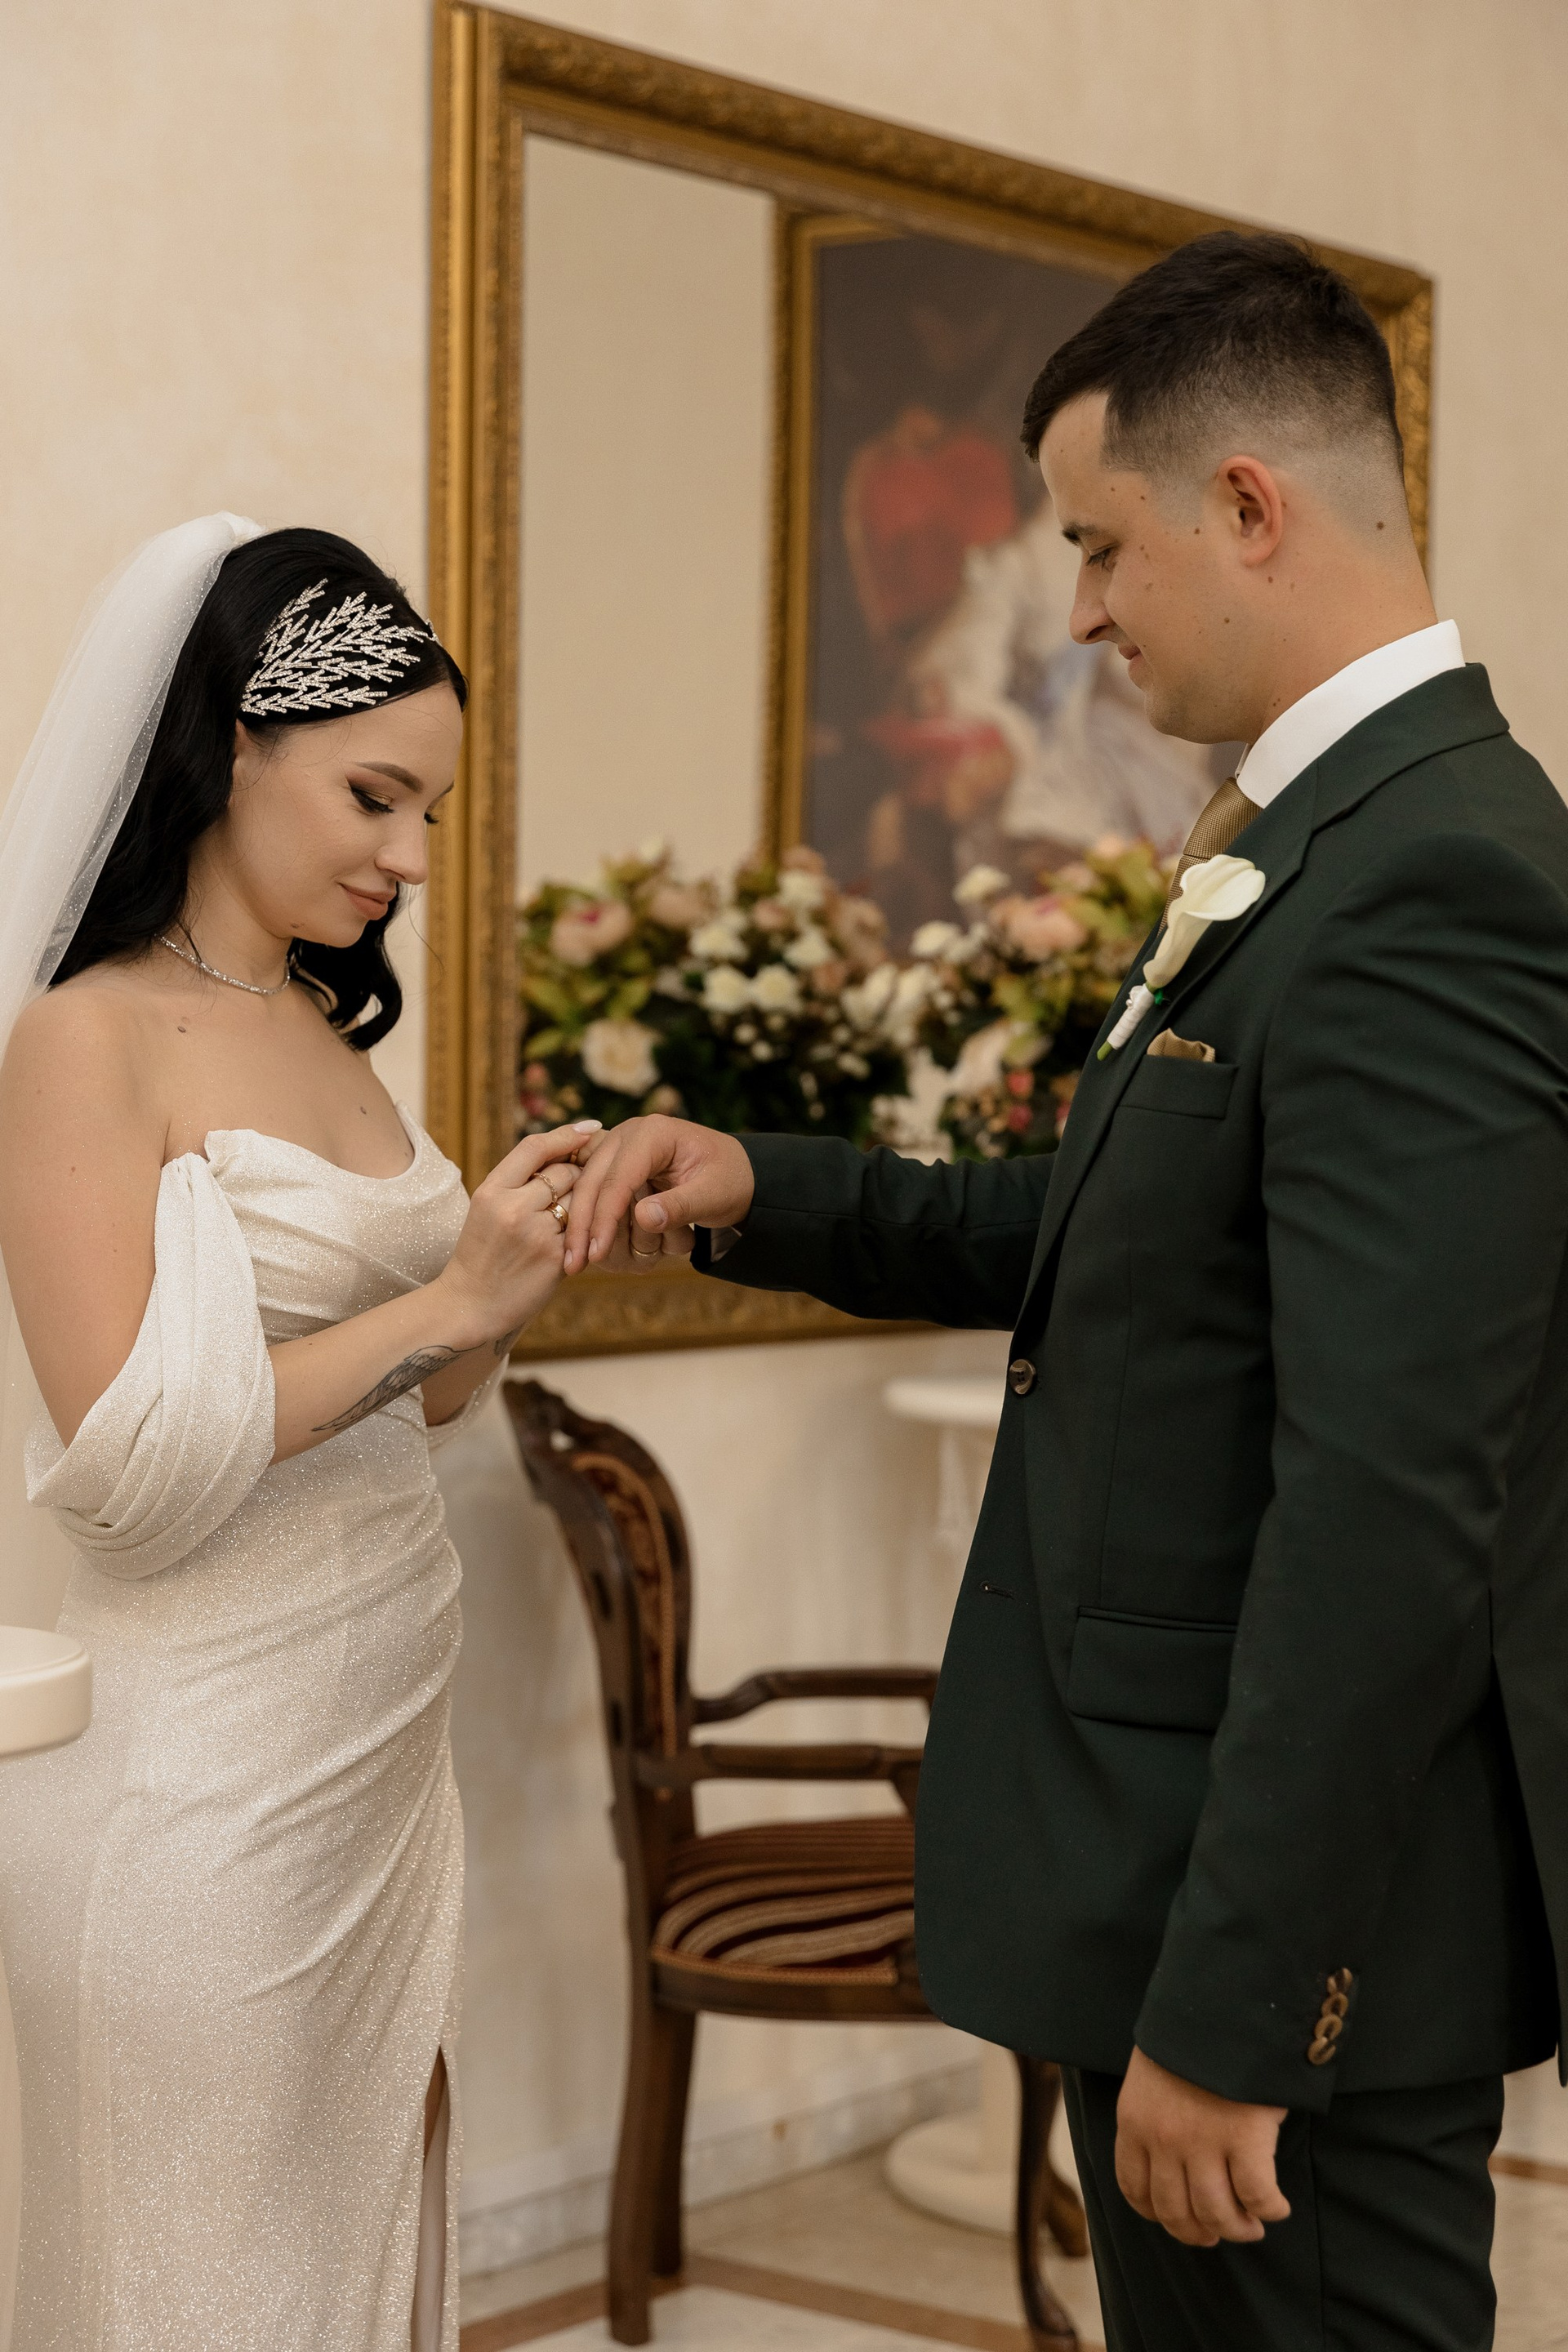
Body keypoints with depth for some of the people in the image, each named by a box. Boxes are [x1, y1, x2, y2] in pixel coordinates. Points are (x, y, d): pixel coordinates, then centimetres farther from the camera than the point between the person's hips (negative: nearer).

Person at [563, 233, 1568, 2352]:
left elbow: (1391, 1512, -27)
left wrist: (1225, 2008, -24)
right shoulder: (1331, 838, 11)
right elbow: (1109, 1241, 20)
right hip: (1213, 1853, 10)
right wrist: (762, 1196, 8)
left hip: (1306, 1901, -10)